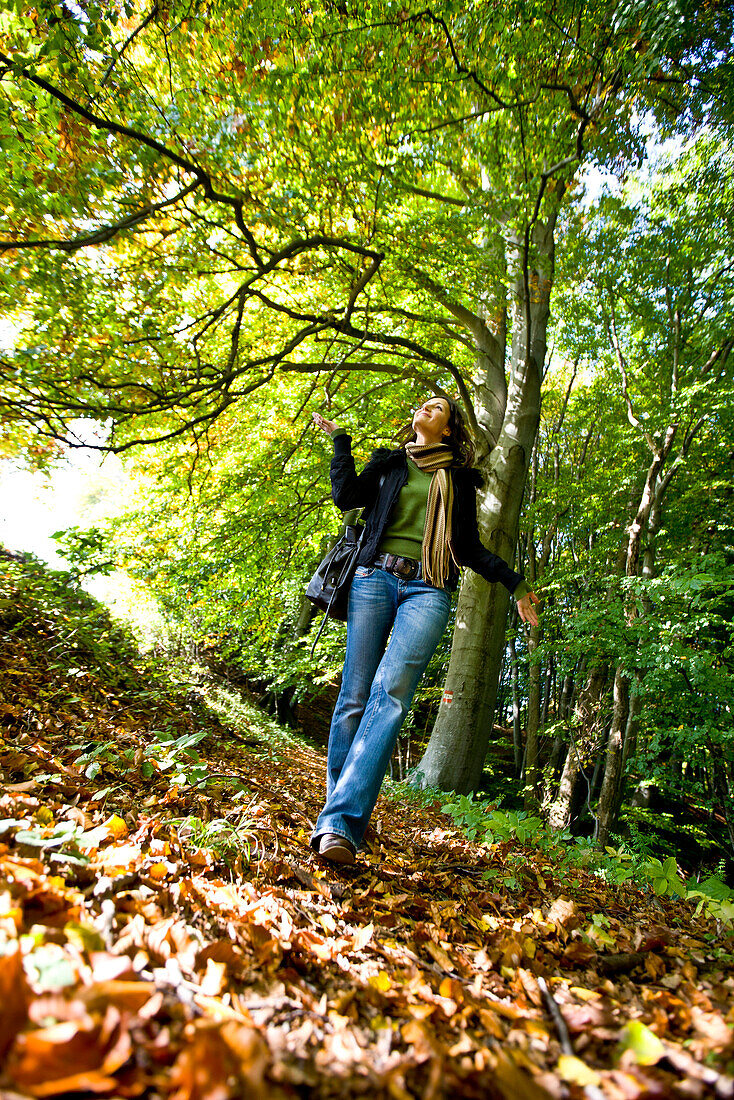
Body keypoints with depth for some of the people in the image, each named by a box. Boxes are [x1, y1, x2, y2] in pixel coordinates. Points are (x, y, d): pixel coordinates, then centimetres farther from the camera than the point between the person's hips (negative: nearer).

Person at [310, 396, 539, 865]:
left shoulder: (460, 480, 22)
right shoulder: (388, 462, 22)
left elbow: (470, 547, 23)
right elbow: (347, 496, 6)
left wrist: (514, 583, 19)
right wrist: (340, 439, 13)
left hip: (428, 590, -1)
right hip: (375, 579, 1)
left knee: (390, 695, -20)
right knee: (354, 697, -5)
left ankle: (340, 823, -23)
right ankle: (341, 817, 9)